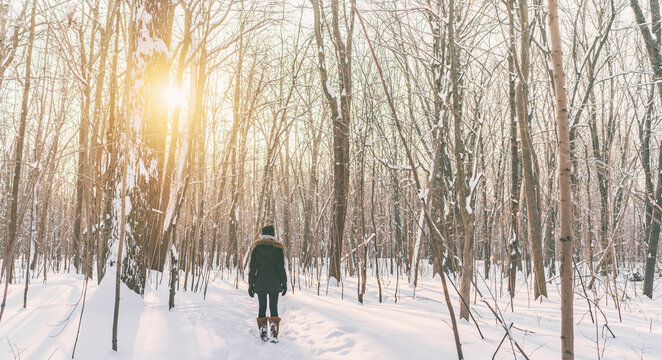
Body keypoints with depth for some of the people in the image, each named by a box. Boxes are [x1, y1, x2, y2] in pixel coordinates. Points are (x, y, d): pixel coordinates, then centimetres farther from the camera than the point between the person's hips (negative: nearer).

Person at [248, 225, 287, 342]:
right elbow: (281, 267, -4)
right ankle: (274, 335, -4)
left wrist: (251, 284, 6)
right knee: (274, 307, 3)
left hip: (260, 282, 1)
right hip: (274, 282, -1)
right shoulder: (278, 248, -4)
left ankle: (263, 334, 10)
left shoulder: (256, 248, 0)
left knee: (262, 307, 10)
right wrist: (284, 283, 4)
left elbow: (253, 268, 1)